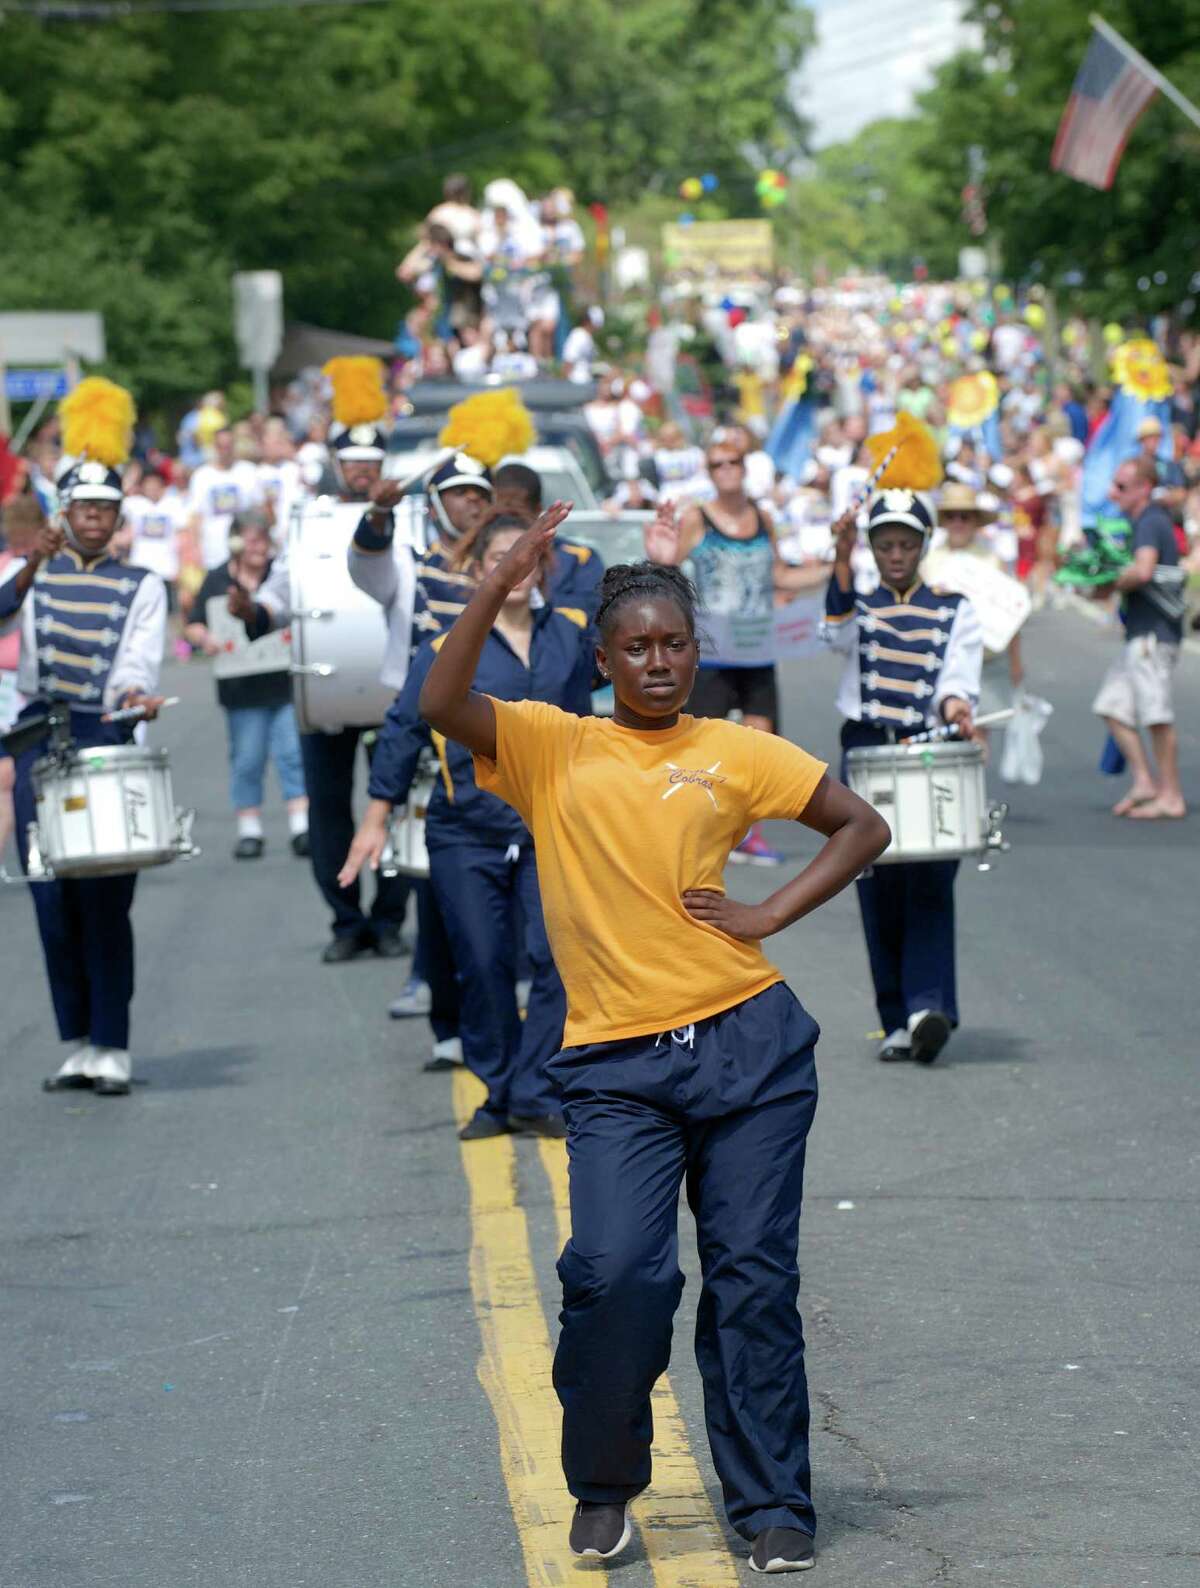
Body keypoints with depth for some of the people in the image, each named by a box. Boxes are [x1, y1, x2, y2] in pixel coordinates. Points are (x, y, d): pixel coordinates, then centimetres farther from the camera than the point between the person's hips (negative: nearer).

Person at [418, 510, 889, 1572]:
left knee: (755, 1278, 2)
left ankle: (773, 1503, 12)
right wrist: (501, 585, -18)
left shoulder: (736, 753, 9)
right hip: (616, 1065, -1)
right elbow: (442, 704, -9)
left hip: (749, 1045, 1)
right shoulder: (551, 748, 7)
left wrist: (769, 915, 3)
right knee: (615, 1273, -15)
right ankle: (604, 1488, 7)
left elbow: (863, 827, 15)